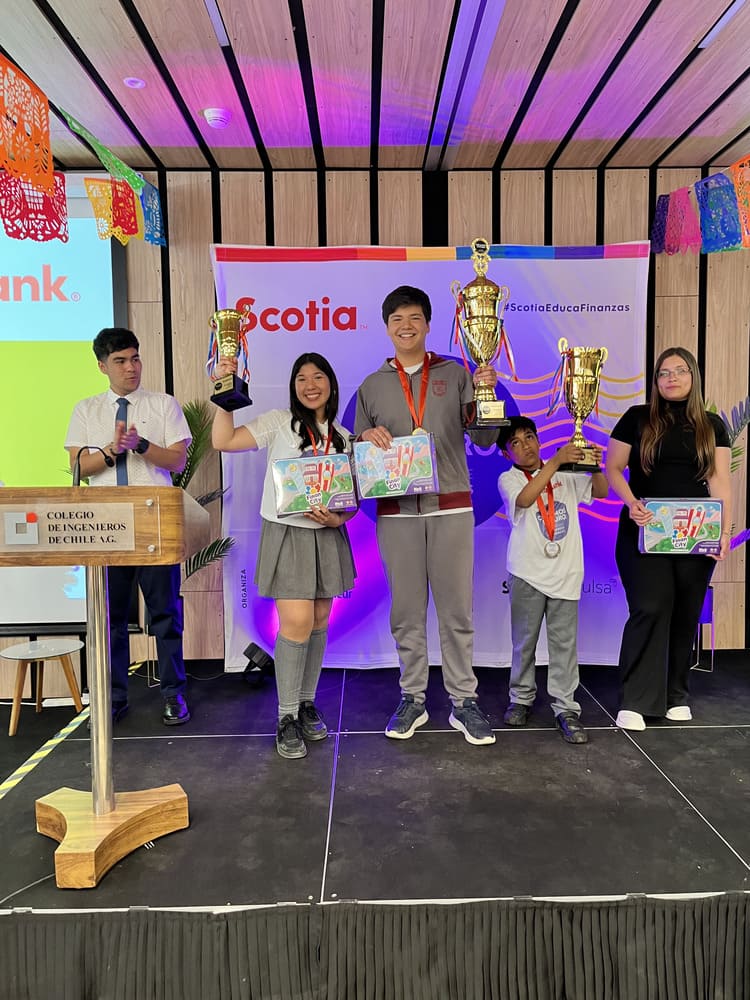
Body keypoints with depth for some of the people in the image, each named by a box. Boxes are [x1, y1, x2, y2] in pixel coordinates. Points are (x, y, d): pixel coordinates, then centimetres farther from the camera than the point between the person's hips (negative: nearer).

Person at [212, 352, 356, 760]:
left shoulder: (343, 437, 10)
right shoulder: (279, 423, -2)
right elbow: (224, 441, -11)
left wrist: (338, 518, -10)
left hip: (328, 537, 5)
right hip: (287, 534, -4)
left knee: (319, 622, 11)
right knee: (297, 622, -13)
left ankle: (307, 703, 28)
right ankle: (287, 717, 3)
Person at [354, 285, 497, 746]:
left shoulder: (455, 374, 8)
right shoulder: (372, 387, 12)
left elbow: (485, 438, 4)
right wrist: (367, 436, -6)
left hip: (451, 508, -1)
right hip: (396, 510, 1)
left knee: (457, 609, 2)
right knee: (406, 611, 6)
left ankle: (464, 702, 14)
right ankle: (413, 700, 19)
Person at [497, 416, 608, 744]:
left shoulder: (566, 475, 11)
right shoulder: (508, 479, -1)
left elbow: (600, 492, 9)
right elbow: (524, 499, -21)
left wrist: (595, 468, -12)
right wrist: (555, 461, -25)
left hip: (565, 572, 2)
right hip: (527, 572, -2)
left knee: (564, 642, 3)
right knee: (524, 640, 9)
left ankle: (565, 708, 10)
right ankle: (521, 699, 24)